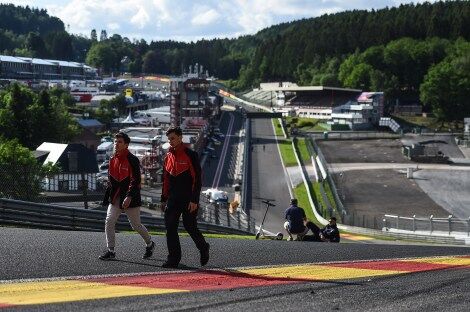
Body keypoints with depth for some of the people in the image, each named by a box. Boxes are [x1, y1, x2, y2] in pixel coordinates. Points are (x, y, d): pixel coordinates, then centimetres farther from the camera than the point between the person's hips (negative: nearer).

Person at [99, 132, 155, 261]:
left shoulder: (132, 160, -13)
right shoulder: (112, 160, 9)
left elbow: (136, 181, -19)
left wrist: (129, 197, -28)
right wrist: (107, 198, 15)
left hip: (130, 199, -6)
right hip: (115, 199, 6)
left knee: (136, 225, 5)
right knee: (109, 222, -6)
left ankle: (149, 244, 29)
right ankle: (110, 251, 1)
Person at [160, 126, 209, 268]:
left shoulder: (191, 155, -9)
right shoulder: (168, 157, 10)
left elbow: (197, 179, -11)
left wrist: (194, 200, -16)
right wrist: (164, 199, 14)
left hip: (188, 200, -6)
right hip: (173, 200, 6)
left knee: (190, 226, 0)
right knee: (170, 227, -1)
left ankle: (203, 248, 26)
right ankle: (173, 259, 5)